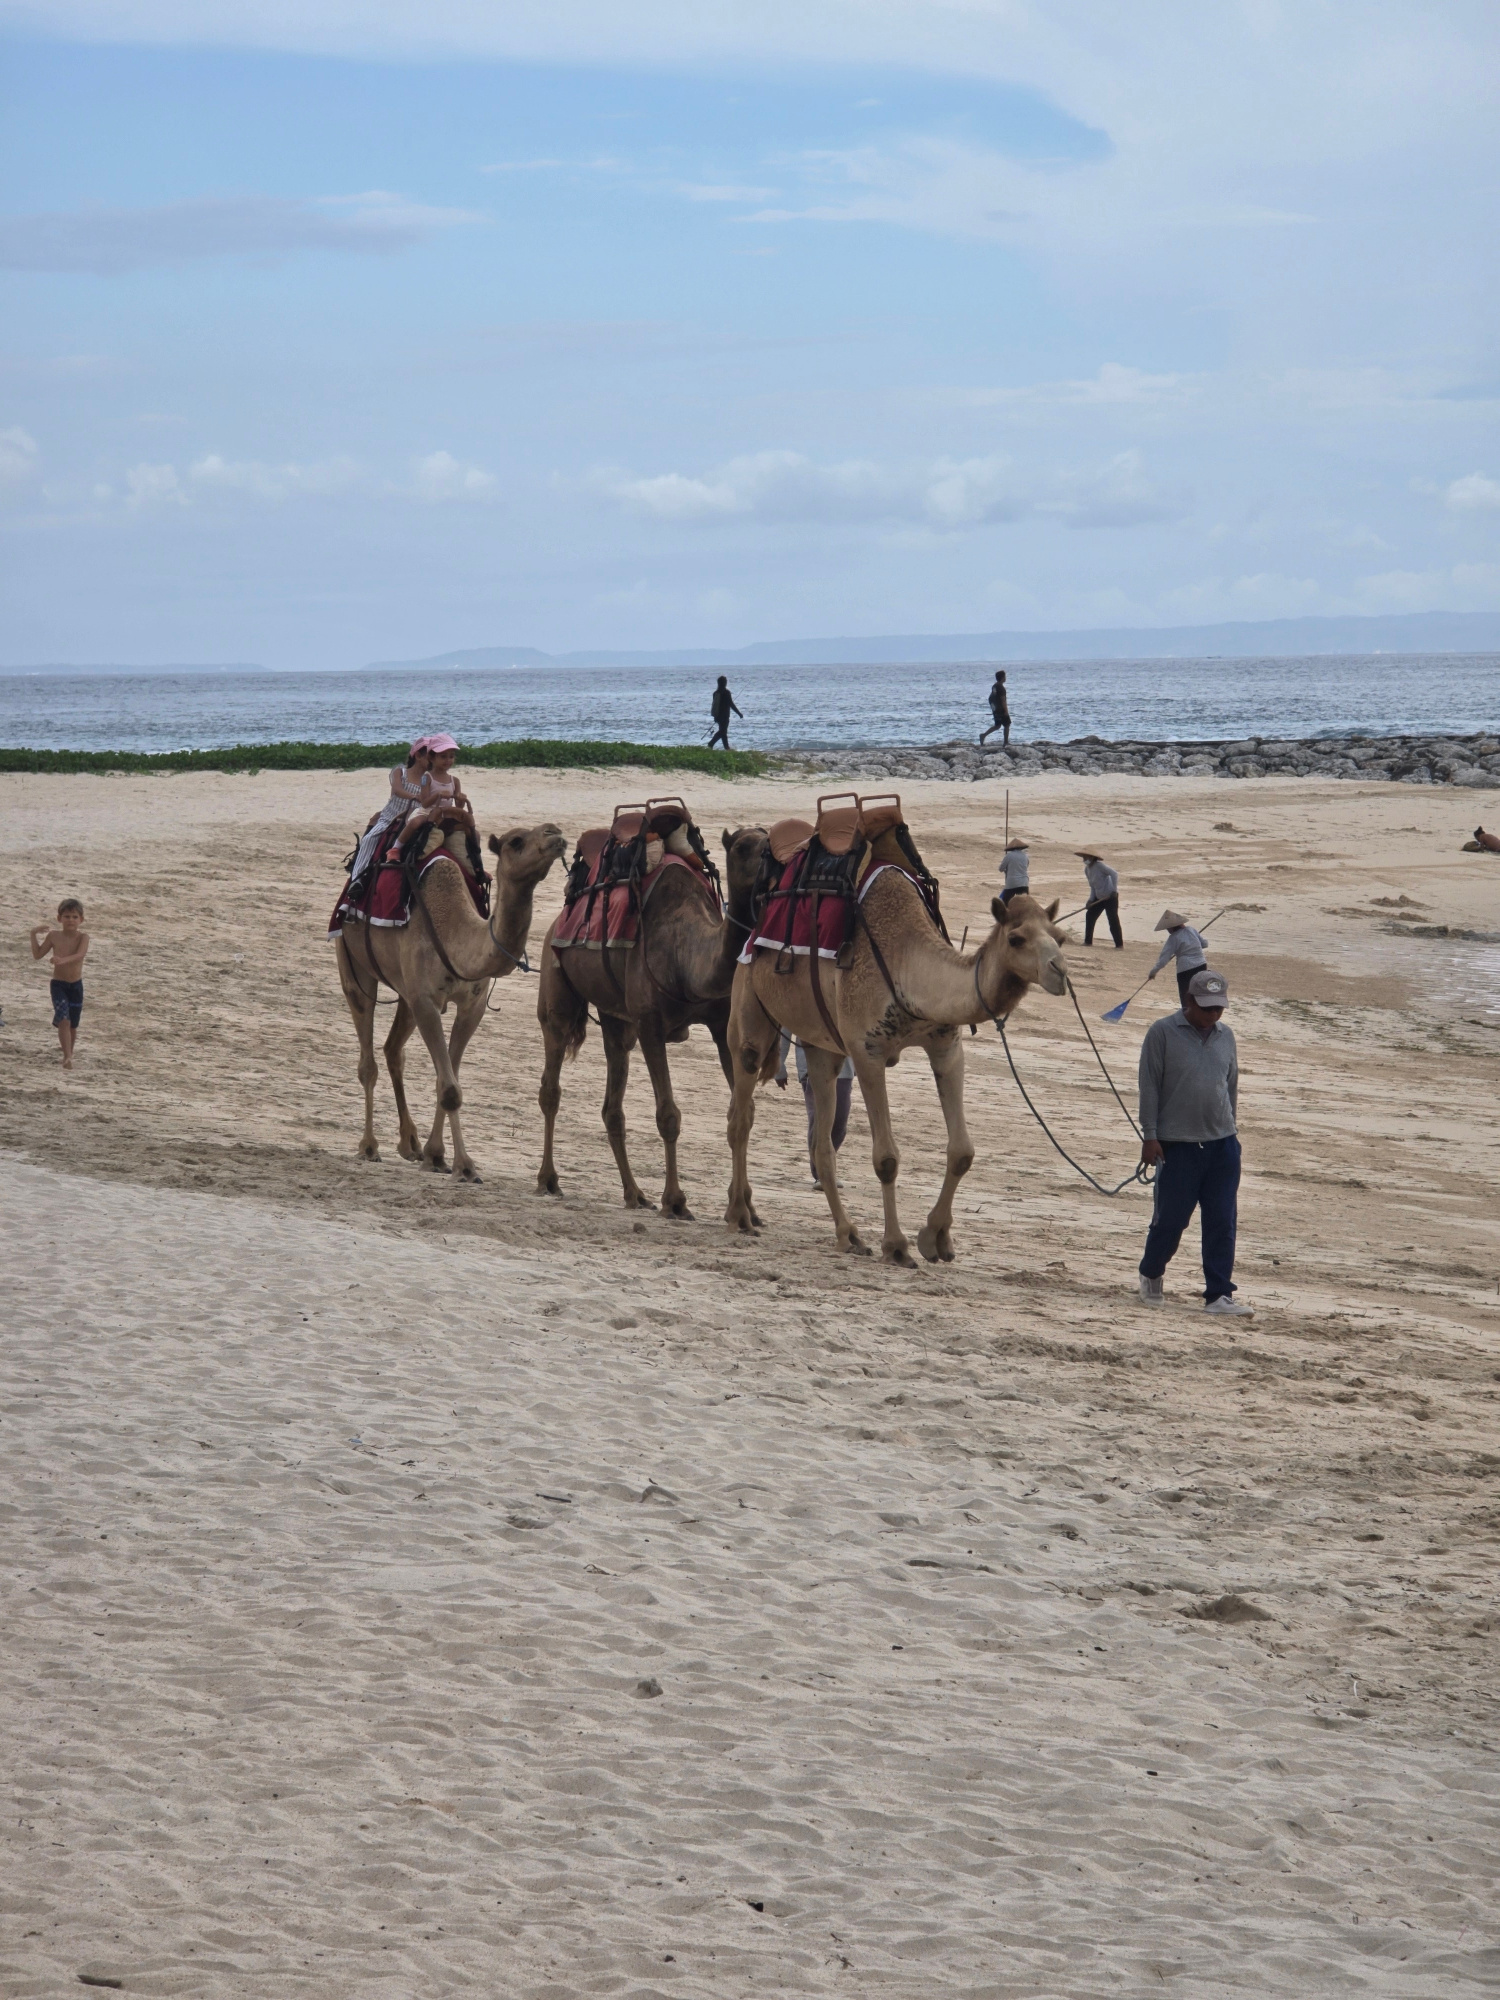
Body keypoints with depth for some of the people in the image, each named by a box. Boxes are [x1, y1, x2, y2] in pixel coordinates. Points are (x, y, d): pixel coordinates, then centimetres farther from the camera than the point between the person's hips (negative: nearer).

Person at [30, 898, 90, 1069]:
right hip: (58, 984, -1)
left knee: (73, 1024, 13)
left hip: (76, 985, 1)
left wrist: (63, 960, -43)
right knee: (64, 1020, -16)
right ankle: (67, 1057, -17)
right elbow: (38, 954, 3)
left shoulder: (82, 937, -9)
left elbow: (80, 955, -27)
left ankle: (69, 1052, 35)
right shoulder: (54, 936, -3)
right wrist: (34, 934, -5)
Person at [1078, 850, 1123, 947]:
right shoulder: (1087, 870, 6)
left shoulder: (1099, 866, -18)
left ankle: (1119, 945, -10)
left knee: (1113, 920, -13)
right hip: (1099, 898, 9)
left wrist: (1114, 890, -27)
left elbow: (1114, 874, -23)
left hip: (1111, 897, -9)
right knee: (1089, 916, 9)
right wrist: (1091, 900, 1)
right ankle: (1088, 941, 22)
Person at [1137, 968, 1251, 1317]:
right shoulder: (1163, 1033, -4)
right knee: (1170, 1218, 3)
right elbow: (1149, 1085, -5)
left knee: (1222, 1223, -1)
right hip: (1177, 1144, -4)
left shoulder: (1225, 1036, 11)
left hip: (1222, 1144, 4)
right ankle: (1150, 1273, 29)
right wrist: (1150, 1134, -9)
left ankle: (1219, 1295, 2)